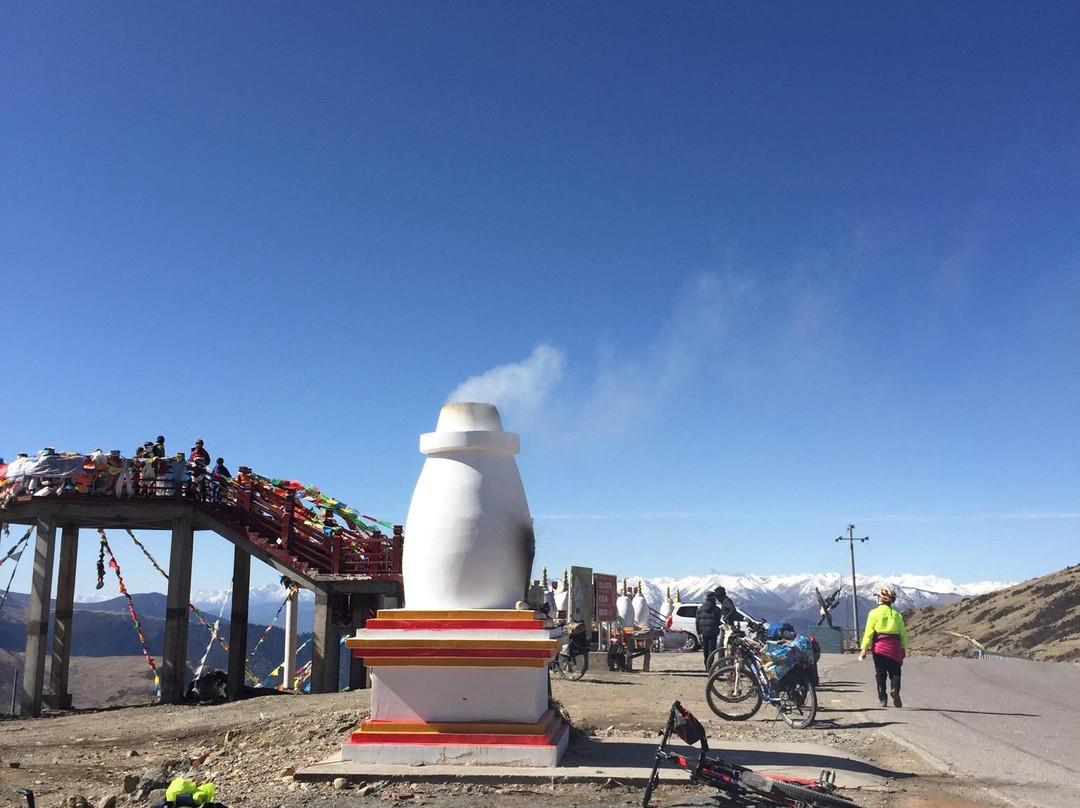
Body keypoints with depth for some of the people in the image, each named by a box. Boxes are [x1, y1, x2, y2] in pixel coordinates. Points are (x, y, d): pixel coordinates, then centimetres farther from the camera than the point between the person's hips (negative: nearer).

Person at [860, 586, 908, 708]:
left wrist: (864, 648, -6)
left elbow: (868, 632, -7)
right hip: (894, 647, 2)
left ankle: (883, 699, 4)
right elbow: (903, 633, 8)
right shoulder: (896, 614, 6)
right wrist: (903, 648, 18)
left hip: (879, 646, -1)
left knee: (880, 674, 6)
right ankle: (895, 689, -19)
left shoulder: (874, 613, -3)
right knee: (895, 672, 9)